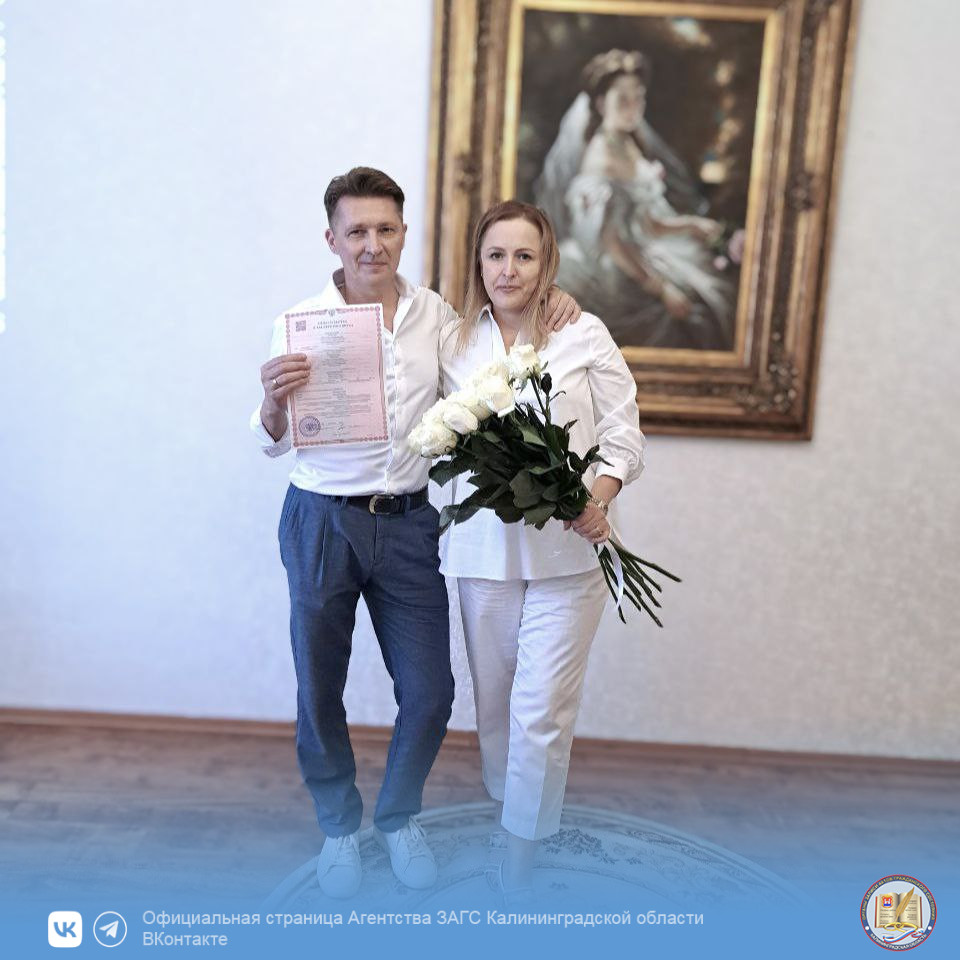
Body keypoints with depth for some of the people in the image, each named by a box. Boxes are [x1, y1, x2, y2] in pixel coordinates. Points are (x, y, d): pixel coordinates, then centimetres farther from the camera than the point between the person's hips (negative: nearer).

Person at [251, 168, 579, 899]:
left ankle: (399, 817, 37)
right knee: (320, 693, 13)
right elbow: (274, 443, -2)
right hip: (322, 523, -1)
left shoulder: (438, 316, 1)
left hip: (408, 522, 2)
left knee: (429, 694, 8)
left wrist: (550, 300, 1)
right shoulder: (301, 322, -6)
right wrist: (275, 400, -24)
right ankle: (340, 825, 39)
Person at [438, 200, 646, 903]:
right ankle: (509, 805, 39)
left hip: (567, 551, -3)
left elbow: (624, 440, -3)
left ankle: (521, 854, 19)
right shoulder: (456, 343, 8)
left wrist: (595, 500, -20)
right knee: (493, 700, 15)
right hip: (483, 548, 3)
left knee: (541, 710, -1)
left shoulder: (586, 336, -1)